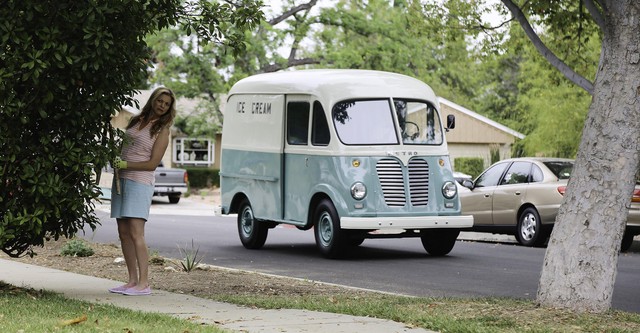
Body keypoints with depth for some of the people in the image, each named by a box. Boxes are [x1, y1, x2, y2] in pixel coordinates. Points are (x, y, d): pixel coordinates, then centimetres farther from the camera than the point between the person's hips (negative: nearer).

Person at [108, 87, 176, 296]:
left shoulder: (162, 130, -1)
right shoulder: (137, 121, 15)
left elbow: (152, 163, -7)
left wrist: (125, 165, -13)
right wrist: (116, 162, 6)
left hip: (140, 182, -7)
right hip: (121, 179, 7)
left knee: (135, 232, -15)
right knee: (123, 232, 4)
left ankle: (143, 283, -17)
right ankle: (132, 280, 8)